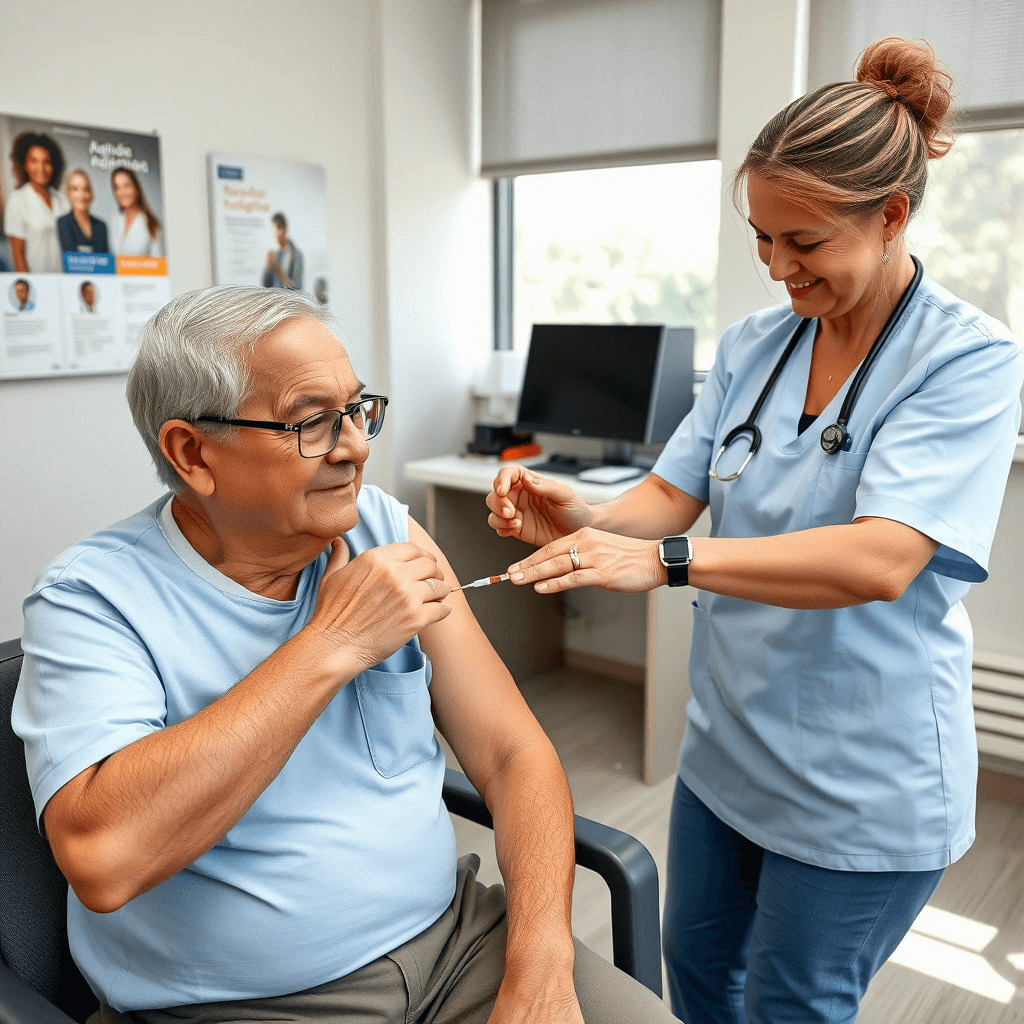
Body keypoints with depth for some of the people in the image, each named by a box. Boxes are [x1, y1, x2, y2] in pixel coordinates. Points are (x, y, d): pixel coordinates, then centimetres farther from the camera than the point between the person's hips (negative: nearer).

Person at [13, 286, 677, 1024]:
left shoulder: (388, 533, -2)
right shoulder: (93, 601, -12)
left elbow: (513, 754, -2)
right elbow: (103, 859, -28)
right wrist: (331, 646, -24)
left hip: (456, 942, 3)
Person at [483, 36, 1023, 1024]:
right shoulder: (751, 345, 1)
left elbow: (880, 561, -31)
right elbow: (671, 495, -3)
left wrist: (664, 559, -41)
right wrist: (583, 519, -25)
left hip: (862, 784, -5)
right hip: (726, 746, 6)